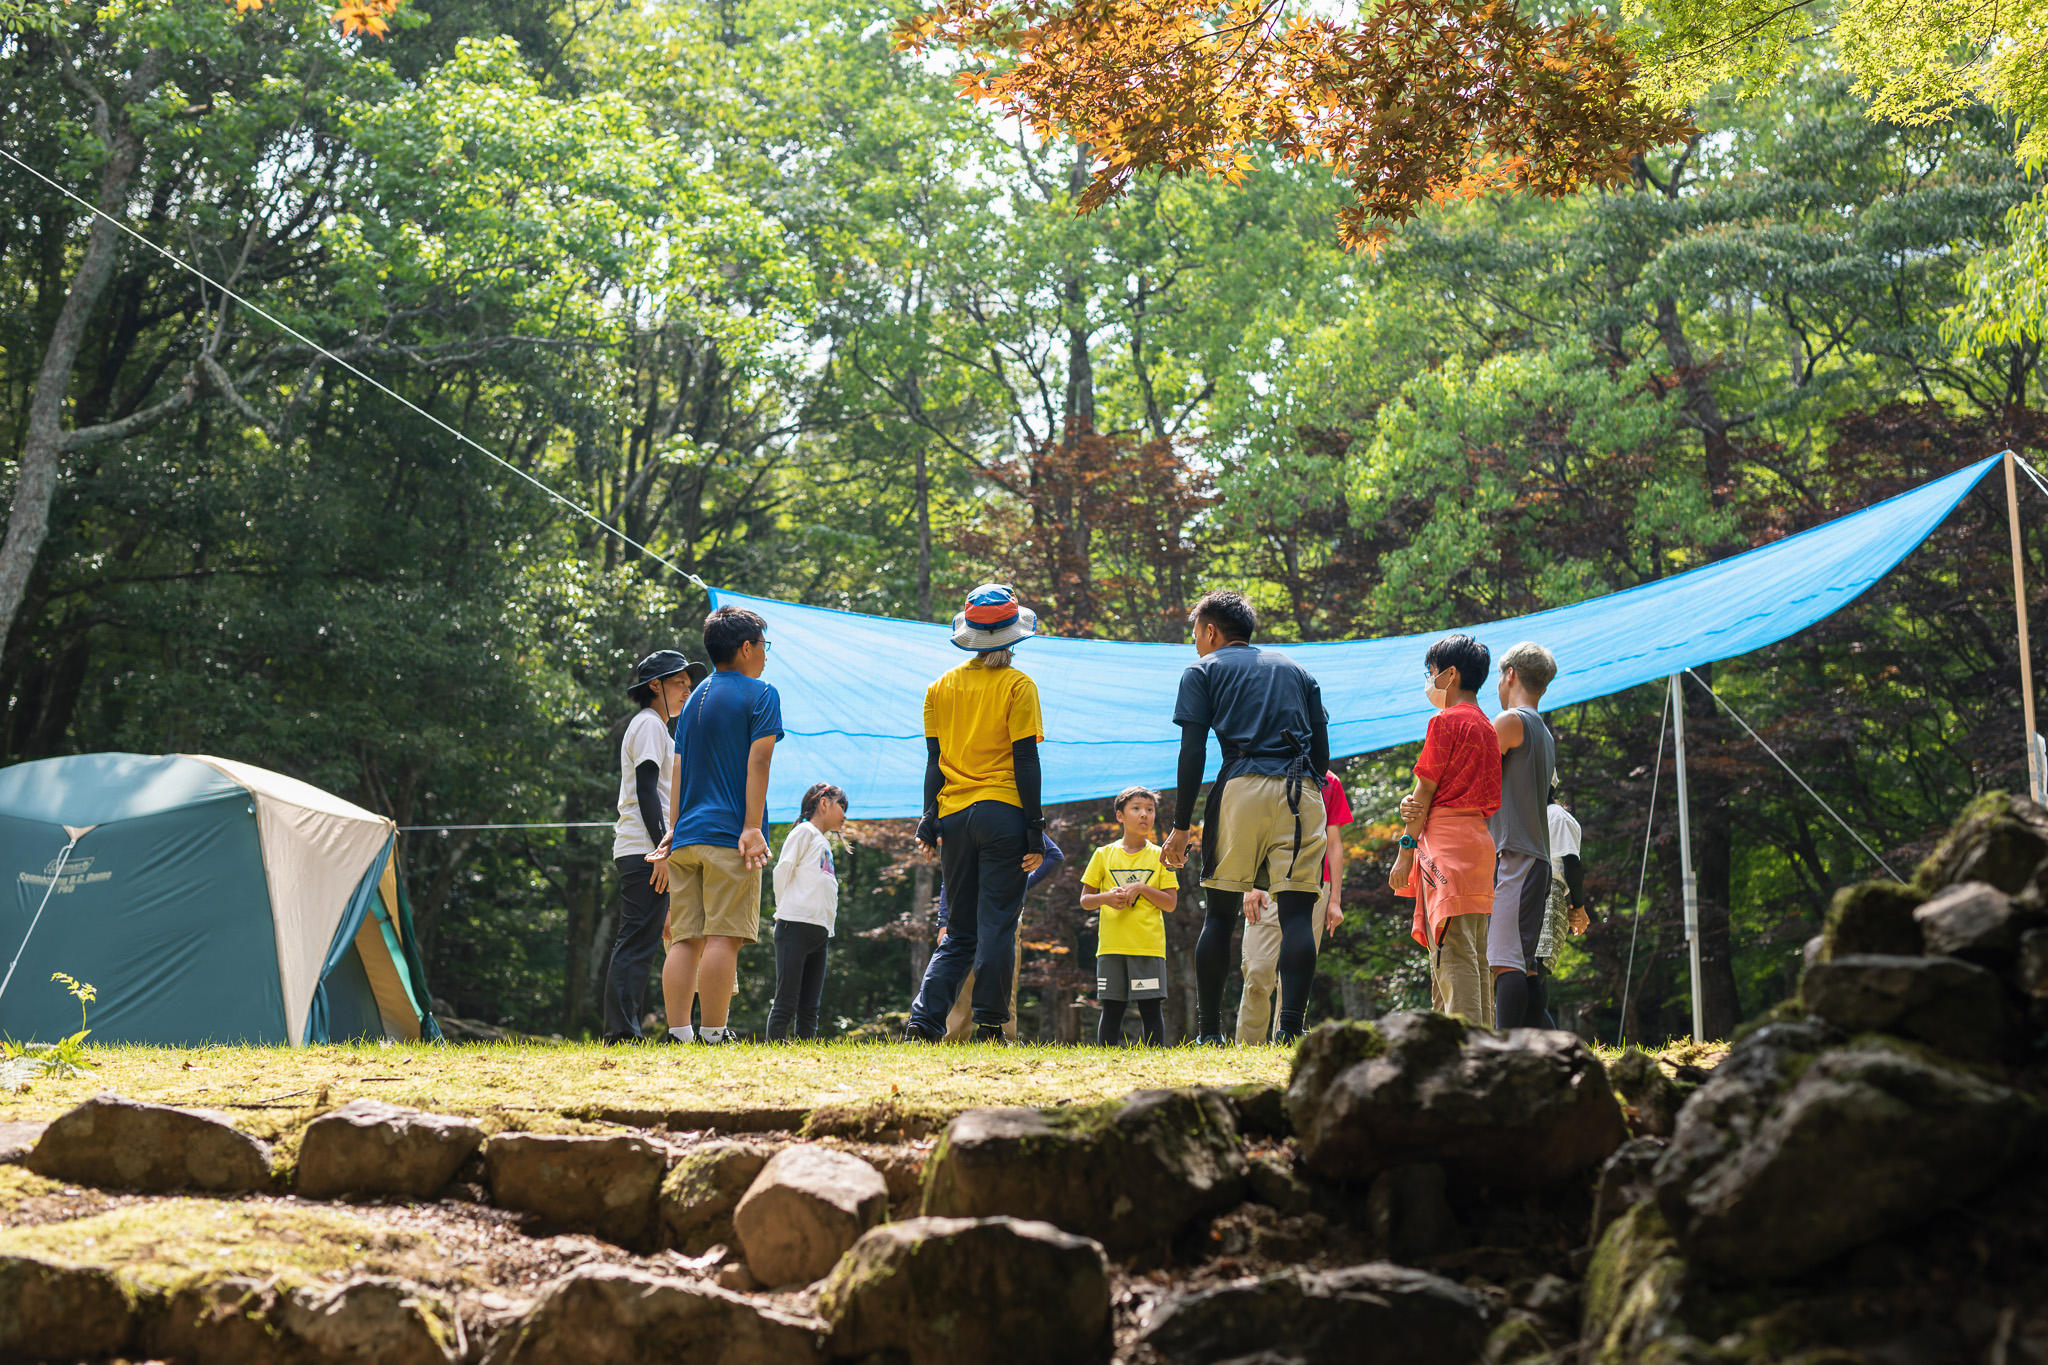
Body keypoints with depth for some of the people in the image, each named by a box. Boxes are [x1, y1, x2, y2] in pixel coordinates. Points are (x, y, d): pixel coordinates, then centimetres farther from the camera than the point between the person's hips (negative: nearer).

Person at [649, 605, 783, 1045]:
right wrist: (753, 828, -13)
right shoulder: (760, 694, 1)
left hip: (686, 834, 7)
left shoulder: (695, 699, 21)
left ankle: (678, 1034, -2)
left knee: (684, 938, 3)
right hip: (728, 834, -7)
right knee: (723, 935, -9)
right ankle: (712, 1035, -14)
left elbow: (679, 768, 19)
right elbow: (757, 762, -8)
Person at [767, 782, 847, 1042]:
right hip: (796, 926, -8)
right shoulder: (805, 831, 1)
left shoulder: (825, 843, 25)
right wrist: (784, 910, -2)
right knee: (786, 1002, -11)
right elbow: (782, 871, -6)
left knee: (810, 1007, 4)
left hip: (820, 931, 8)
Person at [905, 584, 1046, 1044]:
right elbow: (1025, 760, -5)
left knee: (960, 933, 11)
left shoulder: (942, 686, 11)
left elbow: (933, 759, 9)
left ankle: (924, 1019, -2)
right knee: (996, 927, -1)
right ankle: (990, 1026, -1)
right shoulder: (1018, 686, -2)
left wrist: (929, 822, 11)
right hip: (1002, 815, -4)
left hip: (953, 816, 4)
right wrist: (1035, 830, -4)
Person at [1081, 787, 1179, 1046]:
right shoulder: (1104, 854, 9)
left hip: (1149, 944, -1)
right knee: (1112, 1007, 1)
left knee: (1151, 1007, -4)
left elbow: (1171, 904, 3)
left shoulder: (1159, 856, 7)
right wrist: (1105, 898, -10)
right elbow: (1085, 901, 11)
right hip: (1111, 944, 1)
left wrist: (1141, 888, -11)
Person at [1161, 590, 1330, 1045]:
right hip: (1302, 793, 2)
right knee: (1297, 913, -2)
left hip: (1242, 786, -2)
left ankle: (1209, 1031, 3)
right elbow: (1323, 754, 18)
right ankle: (1290, 1026, -14)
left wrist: (1180, 827, 2)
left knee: (1220, 912, 5)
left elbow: (1192, 754, 2)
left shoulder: (1203, 671, 13)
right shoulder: (1298, 670, 25)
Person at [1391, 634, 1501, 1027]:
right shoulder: (1485, 726, 21)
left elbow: (1426, 789, -7)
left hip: (1447, 839, -9)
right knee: (1472, 955, 8)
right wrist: (1413, 804, 3)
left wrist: (1405, 850, -4)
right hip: (1479, 840, 9)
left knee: (1452, 952, -14)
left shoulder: (1445, 721, -5)